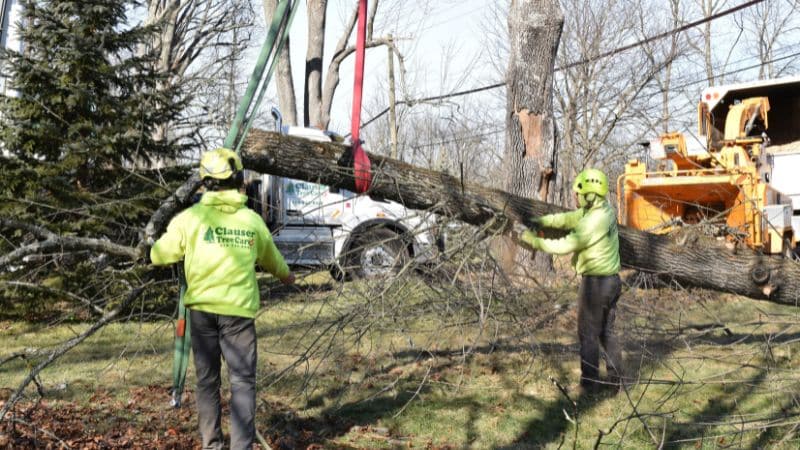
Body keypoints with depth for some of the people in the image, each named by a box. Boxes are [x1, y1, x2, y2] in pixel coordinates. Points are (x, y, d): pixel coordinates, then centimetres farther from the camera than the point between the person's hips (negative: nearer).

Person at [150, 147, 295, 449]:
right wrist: (285, 275, 39)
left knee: (207, 380, 12)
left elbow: (159, 256, 2)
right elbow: (271, 259, 18)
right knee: (242, 381, 3)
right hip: (239, 309, -1)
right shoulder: (252, 220, 1)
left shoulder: (191, 217, -5)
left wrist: (184, 251, 25)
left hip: (202, 308, 1)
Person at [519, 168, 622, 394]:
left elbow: (564, 246, -21)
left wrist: (533, 241, -11)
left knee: (588, 334, 4)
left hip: (595, 283, -9)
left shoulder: (594, 221, -24)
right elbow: (568, 218, 8)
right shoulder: (604, 210, 5)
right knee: (607, 331, 18)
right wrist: (542, 221, -3)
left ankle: (590, 382, 13)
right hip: (612, 280, 9)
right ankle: (615, 377, 25)